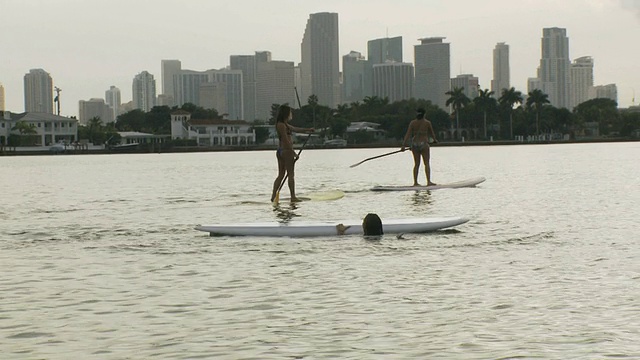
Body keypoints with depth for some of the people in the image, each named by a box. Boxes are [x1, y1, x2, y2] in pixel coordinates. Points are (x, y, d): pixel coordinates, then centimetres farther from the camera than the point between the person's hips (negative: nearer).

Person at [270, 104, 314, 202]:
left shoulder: (285, 124, 16)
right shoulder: (282, 125, -14)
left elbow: (295, 129, 27)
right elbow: (286, 141, -18)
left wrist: (307, 130, 32)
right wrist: (294, 153, -18)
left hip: (280, 151, 10)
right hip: (286, 150, -10)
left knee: (281, 175, 10)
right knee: (291, 174, -3)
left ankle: (274, 195, 5)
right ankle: (293, 197, 0)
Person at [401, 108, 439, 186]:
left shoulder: (412, 123, 1)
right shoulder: (427, 122, -3)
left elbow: (408, 134, -5)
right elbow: (432, 133, 9)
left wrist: (403, 145, -6)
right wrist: (435, 140, 28)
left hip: (414, 144, 3)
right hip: (424, 144, -3)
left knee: (416, 164, 9)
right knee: (427, 163, 1)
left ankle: (415, 182, 8)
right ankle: (428, 181, -7)